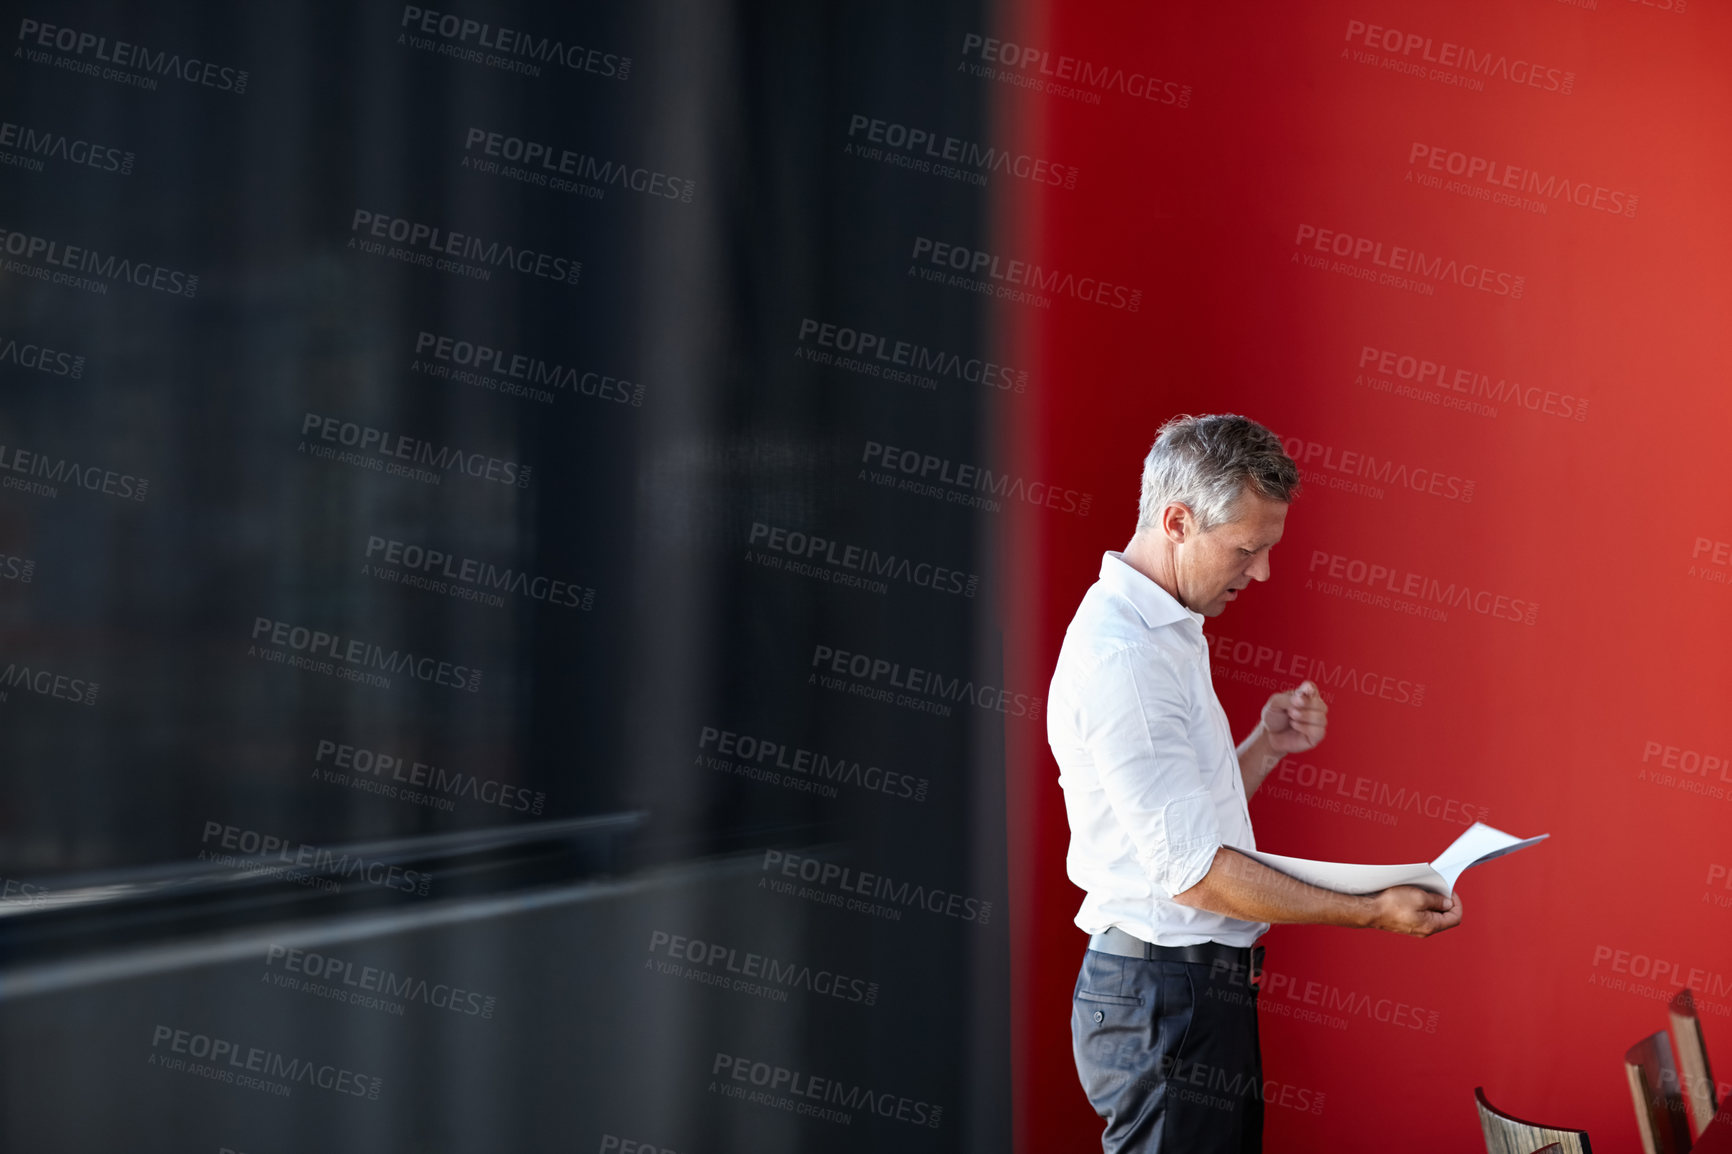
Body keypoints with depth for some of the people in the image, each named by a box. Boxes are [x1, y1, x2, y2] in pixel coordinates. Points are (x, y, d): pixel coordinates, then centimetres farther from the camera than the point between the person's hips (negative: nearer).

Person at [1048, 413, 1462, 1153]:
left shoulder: (1162, 632, 15)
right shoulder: (1120, 656, -19)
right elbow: (1194, 870, -20)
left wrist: (1266, 746, 4)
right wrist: (1371, 914, -17)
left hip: (1206, 986, 10)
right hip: (1162, 1000, -10)